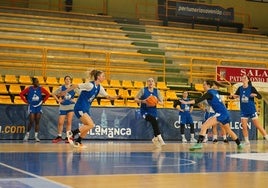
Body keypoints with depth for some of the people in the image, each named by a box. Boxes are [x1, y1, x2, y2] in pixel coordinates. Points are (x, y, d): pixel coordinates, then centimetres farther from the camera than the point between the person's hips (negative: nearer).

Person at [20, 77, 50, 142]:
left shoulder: (41, 88, -2)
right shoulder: (29, 89, -6)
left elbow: (48, 94, 4)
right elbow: (21, 94, -1)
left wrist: (43, 101, -1)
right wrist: (26, 101, -4)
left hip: (38, 106, 2)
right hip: (31, 106, -2)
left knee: (37, 122, 2)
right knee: (31, 122, -7)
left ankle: (36, 136, 7)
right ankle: (27, 134, 12)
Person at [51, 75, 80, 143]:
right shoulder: (61, 88, 3)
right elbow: (53, 94, 10)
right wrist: (58, 100, 2)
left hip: (71, 106, -1)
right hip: (63, 107, 1)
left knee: (69, 122, -1)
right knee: (60, 122, -1)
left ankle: (68, 137, 3)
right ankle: (59, 136, 11)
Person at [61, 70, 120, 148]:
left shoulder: (99, 88, 7)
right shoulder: (90, 85, -18)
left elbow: (108, 96, 10)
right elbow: (75, 86, -15)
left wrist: (116, 97, -7)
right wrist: (65, 91, -10)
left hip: (86, 109, 9)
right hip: (80, 108, -9)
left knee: (87, 127, 9)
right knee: (91, 125, -17)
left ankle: (77, 142, 21)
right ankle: (71, 133, -10)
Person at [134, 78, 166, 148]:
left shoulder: (157, 91, 4)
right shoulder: (143, 90, -4)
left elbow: (161, 102, 7)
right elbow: (136, 99, -3)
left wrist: (157, 102, -16)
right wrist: (142, 101, -21)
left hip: (153, 111, 4)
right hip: (145, 111, -4)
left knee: (154, 123, 8)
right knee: (154, 121, -28)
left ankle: (155, 139, 37)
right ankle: (160, 138, -30)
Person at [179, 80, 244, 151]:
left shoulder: (209, 93, -10)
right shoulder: (215, 91, 13)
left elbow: (199, 100, -22)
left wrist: (187, 102, -28)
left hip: (220, 113, -10)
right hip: (225, 113, 10)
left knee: (204, 126, -20)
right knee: (229, 130, 27)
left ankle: (199, 143, -32)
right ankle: (239, 144, 40)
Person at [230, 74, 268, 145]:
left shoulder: (251, 88, -9)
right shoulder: (240, 88, 2)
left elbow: (260, 97, -10)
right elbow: (234, 96, 11)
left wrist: (255, 95, -31)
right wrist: (233, 96, -12)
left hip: (252, 110, -4)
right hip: (243, 111, 4)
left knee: (258, 126, -3)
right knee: (244, 127, 0)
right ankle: (247, 141, 10)